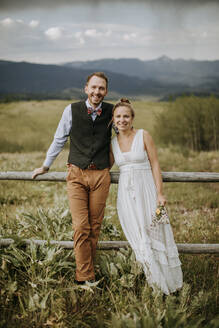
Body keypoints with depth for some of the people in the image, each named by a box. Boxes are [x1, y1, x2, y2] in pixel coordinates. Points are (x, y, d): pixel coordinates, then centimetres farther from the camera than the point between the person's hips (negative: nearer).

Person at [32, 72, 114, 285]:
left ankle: (86, 272, 19)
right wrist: (45, 166, 19)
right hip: (76, 174, -1)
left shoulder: (111, 112, 3)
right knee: (80, 227, -9)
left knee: (95, 226, 5)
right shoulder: (72, 110, 0)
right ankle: (85, 278, -1)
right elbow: (59, 140, 12)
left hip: (100, 175, 2)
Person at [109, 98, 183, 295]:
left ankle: (168, 281, 17)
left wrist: (160, 193, -11)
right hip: (126, 194, 3)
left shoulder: (143, 136, -2)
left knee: (155, 233, -1)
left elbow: (155, 165, -4)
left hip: (146, 190, -3)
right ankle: (153, 279, 22)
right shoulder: (113, 142, 9)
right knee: (138, 236, 6)